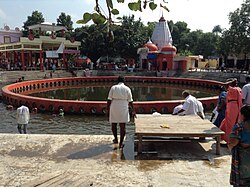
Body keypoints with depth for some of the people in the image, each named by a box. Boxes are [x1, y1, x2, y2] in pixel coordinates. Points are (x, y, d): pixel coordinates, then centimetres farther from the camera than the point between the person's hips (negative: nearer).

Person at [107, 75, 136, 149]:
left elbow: (109, 100, -4)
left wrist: (108, 109, 2)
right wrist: (133, 111, 5)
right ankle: (121, 143, 5)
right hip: (123, 108, 0)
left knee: (113, 124, 19)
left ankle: (116, 139, 33)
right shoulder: (127, 89, 0)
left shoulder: (113, 87, 0)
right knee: (122, 126, 5)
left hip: (114, 108, 0)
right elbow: (130, 101, -1)